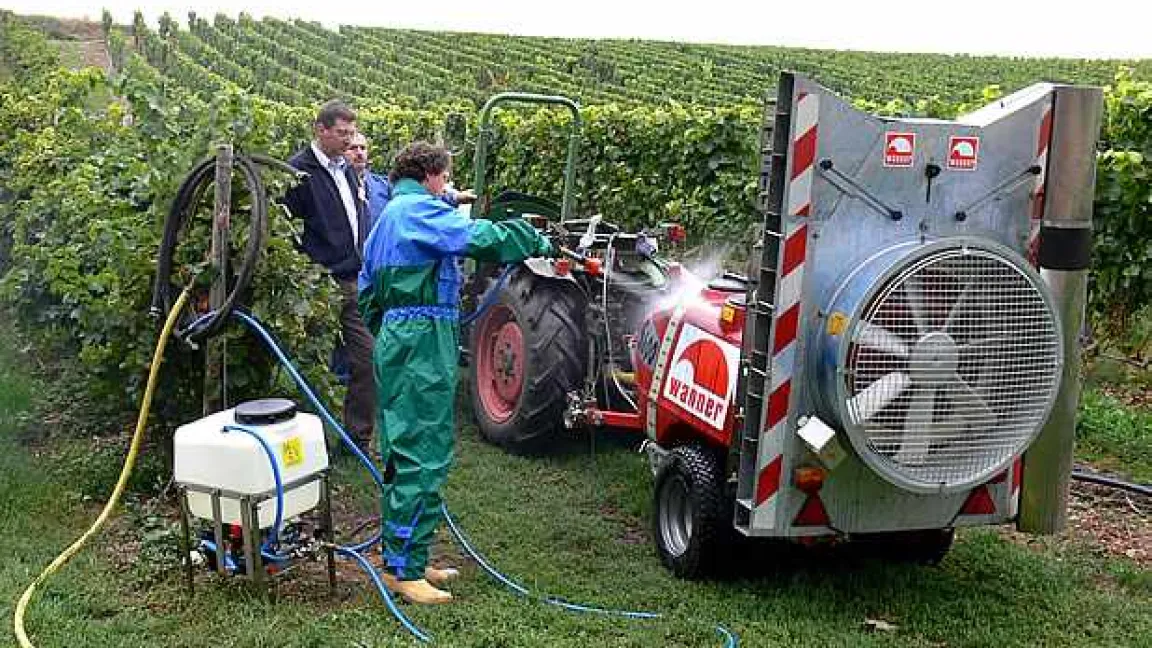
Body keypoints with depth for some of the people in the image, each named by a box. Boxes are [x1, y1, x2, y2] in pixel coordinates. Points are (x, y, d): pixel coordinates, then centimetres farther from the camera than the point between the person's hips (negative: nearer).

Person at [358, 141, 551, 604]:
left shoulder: (390, 215, 23)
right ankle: (404, 570, -7)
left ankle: (404, 559, 22)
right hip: (422, 343, -11)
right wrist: (538, 243, -10)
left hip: (397, 340, 11)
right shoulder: (419, 209, -9)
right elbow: (479, 238, -21)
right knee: (423, 456, -9)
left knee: (405, 455, 14)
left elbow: (367, 285, 27)